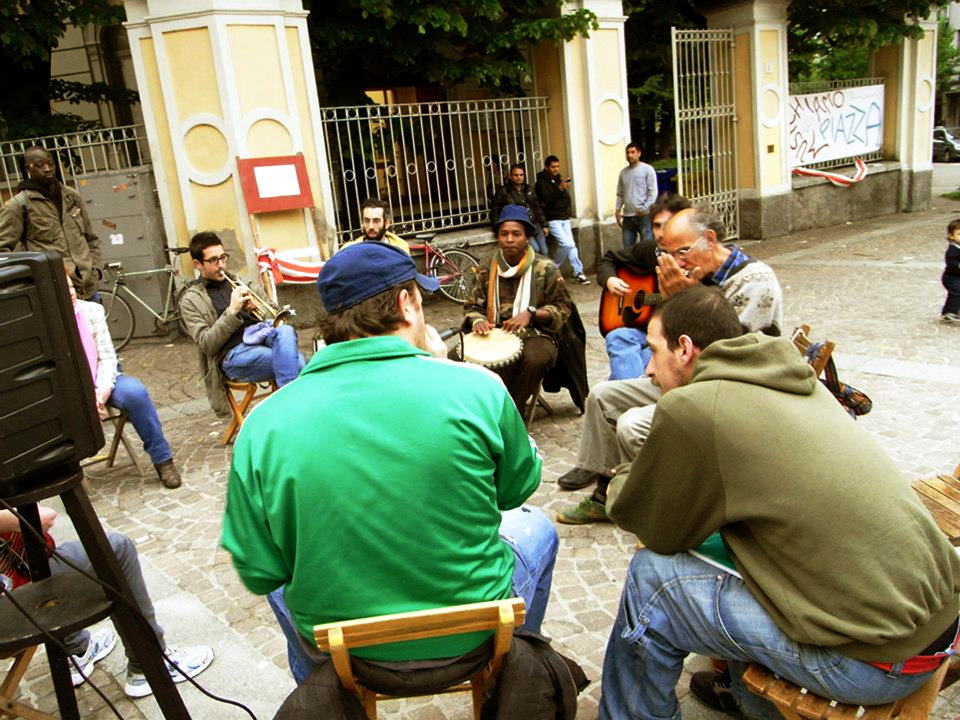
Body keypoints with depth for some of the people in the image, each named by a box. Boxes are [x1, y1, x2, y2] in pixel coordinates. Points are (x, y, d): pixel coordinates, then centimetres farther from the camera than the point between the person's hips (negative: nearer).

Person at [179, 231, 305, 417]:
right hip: (232, 354, -5)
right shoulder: (191, 300, 6)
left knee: (285, 331, -33)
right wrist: (231, 311, -15)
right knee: (294, 361, -30)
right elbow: (206, 345, -6)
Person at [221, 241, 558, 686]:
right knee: (535, 527, 29)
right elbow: (519, 488, -2)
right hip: (471, 636, -1)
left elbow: (258, 574, -9)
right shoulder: (477, 388, -20)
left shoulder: (263, 425, -16)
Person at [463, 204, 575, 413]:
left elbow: (562, 308, 2)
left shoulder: (545, 268, 1)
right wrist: (478, 320, -9)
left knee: (534, 359, -38)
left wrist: (530, 313, -14)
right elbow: (472, 306, 15)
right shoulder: (486, 270, 10)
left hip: (535, 336, -2)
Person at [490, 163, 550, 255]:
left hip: (535, 224, 6)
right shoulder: (503, 192, -4)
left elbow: (537, 208, 17)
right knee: (535, 249, -23)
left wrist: (544, 225, 13)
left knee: (544, 252, 2)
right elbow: (494, 211, -2)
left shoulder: (529, 189, 14)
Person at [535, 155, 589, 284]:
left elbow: (566, 199, 20)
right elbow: (548, 201, -19)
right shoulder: (542, 182, -7)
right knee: (565, 244, -18)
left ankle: (578, 273, 3)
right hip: (553, 219, -7)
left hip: (564, 218, 7)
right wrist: (560, 188, -27)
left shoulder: (558, 179, 15)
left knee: (571, 245, 0)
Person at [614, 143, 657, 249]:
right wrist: (617, 210, 5)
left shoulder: (647, 169, -1)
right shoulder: (623, 172, 13)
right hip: (627, 216, 5)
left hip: (644, 215, -5)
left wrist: (644, 209, -14)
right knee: (627, 248, 6)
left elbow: (653, 192, -6)